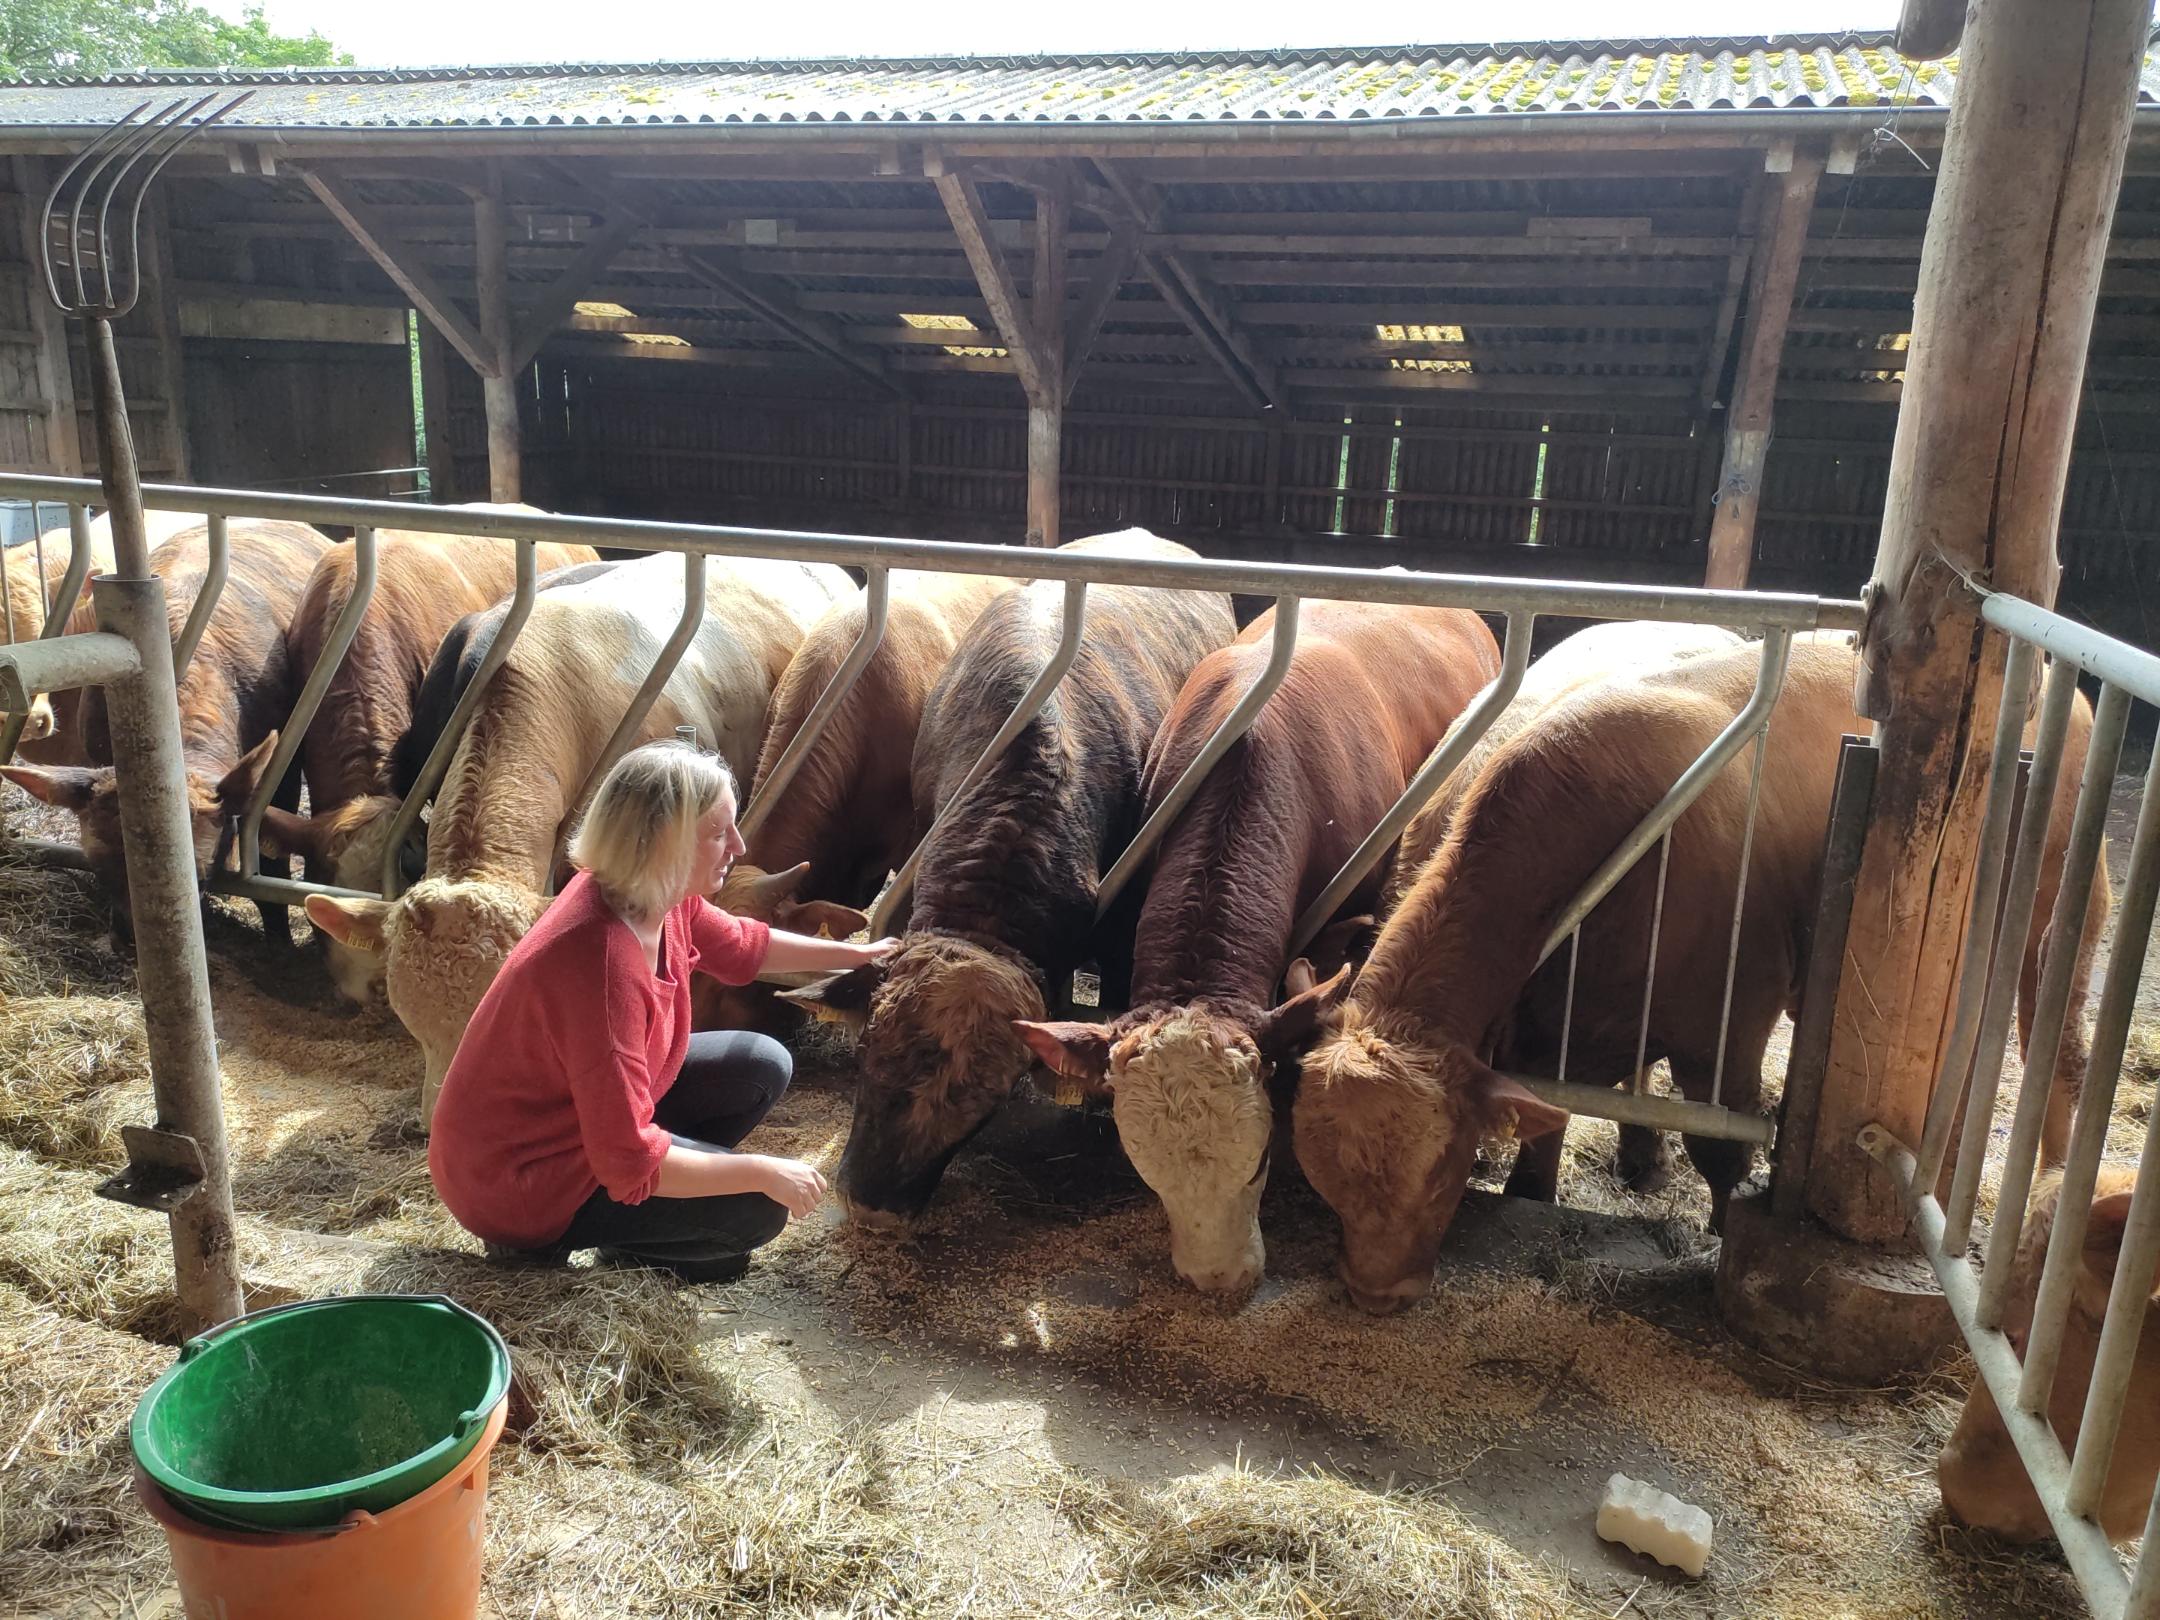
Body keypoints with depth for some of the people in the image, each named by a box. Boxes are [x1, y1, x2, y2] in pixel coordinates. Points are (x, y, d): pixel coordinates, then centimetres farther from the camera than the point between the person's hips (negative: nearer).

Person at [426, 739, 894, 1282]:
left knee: (762, 1067, 5)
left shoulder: (660, 896, -9)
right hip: (517, 1183, -9)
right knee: (759, 1210, -12)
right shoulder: (603, 964, -36)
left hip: (579, 1109, 9)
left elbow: (742, 946, 16)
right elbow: (630, 1162, -32)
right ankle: (550, 1243, 3)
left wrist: (855, 954, 18)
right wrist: (763, 1171, -22)